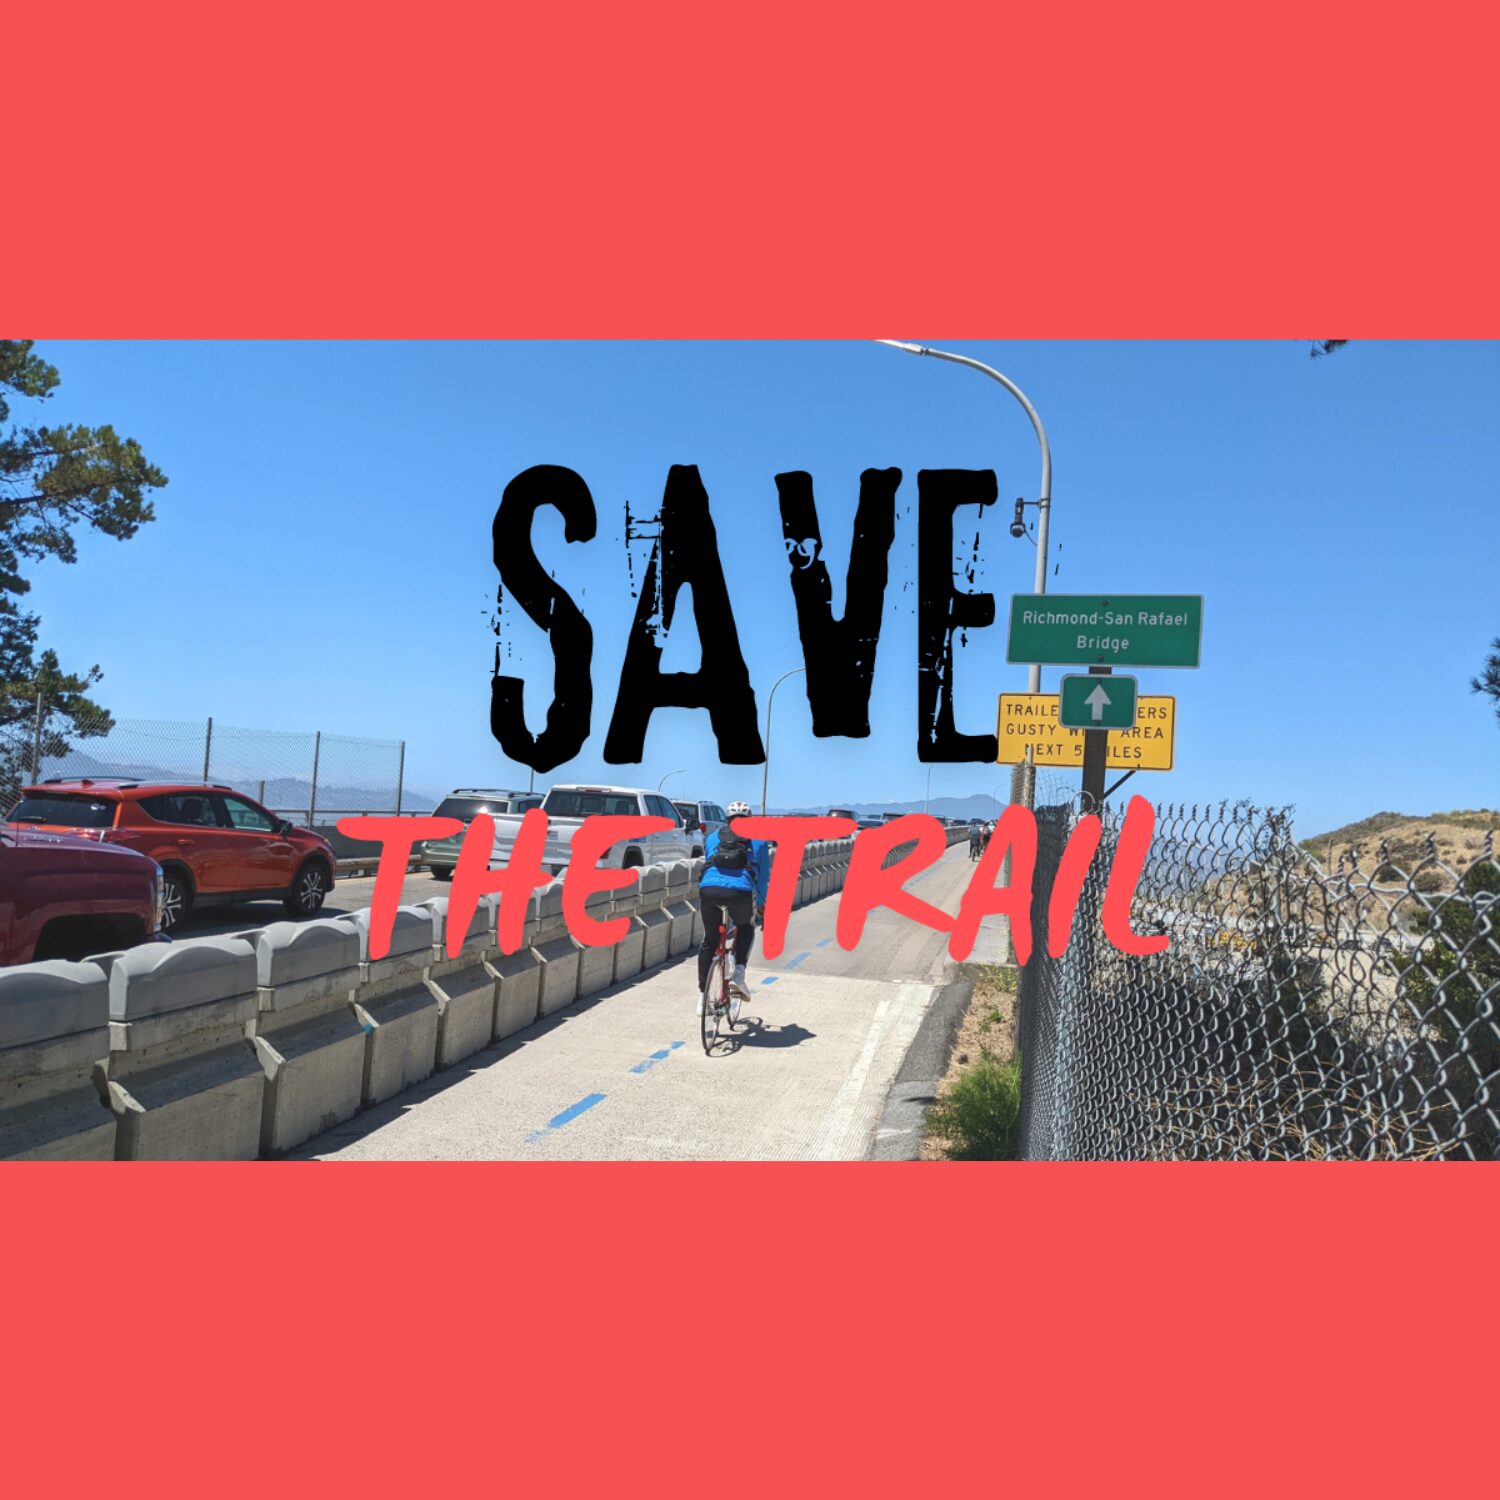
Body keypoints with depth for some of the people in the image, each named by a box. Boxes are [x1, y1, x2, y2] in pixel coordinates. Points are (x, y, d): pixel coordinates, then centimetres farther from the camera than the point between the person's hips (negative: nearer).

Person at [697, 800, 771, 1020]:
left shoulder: (712, 837, 29)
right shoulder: (758, 840, 24)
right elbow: (763, 875, 28)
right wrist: (761, 905, 41)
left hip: (708, 889, 2)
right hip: (740, 892, -2)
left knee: (709, 941, 21)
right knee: (746, 928, 29)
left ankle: (702, 995, 20)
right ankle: (738, 975, 10)